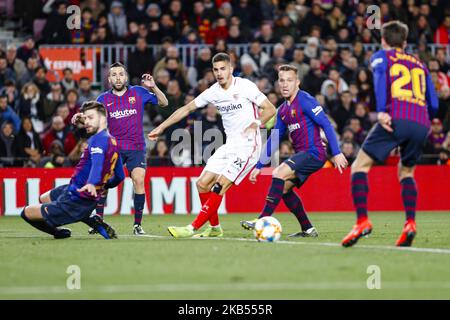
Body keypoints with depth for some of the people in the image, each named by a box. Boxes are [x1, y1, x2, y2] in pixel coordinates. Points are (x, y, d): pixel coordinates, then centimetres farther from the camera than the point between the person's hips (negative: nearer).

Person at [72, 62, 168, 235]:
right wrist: (80, 116, -9)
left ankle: (138, 224, -7)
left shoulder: (138, 92, 4)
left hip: (136, 147, -1)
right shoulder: (104, 99, 6)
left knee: (139, 180, -17)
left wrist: (153, 87, -11)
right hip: (113, 146, 1)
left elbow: (164, 103, 6)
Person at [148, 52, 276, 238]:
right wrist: (161, 128, 15)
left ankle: (192, 228, -14)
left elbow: (270, 109, -6)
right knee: (202, 184, 1)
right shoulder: (213, 92, 7)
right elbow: (187, 109, 16)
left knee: (219, 186, -15)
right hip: (230, 146, 7)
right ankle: (215, 228, 14)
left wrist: (253, 125, -19)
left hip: (248, 146, -7)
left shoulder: (245, 86, -10)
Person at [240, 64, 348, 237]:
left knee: (280, 173, -22)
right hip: (302, 155, 9)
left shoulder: (305, 100, -10)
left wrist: (336, 153, -18)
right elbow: (274, 139, 20)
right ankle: (308, 229, 16)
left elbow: (326, 124, -13)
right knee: (284, 188, 9)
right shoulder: (283, 109, 15)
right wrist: (259, 166, 17)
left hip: (314, 152, -9)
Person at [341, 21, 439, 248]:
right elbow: (433, 105, 23)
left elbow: (380, 76, -6)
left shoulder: (381, 56, 18)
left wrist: (381, 111, -15)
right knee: (406, 172, 24)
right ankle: (410, 223, 4)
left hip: (396, 119, -4)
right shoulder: (419, 65, 29)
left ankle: (362, 220, -15)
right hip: (421, 124, 4)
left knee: (359, 167, 3)